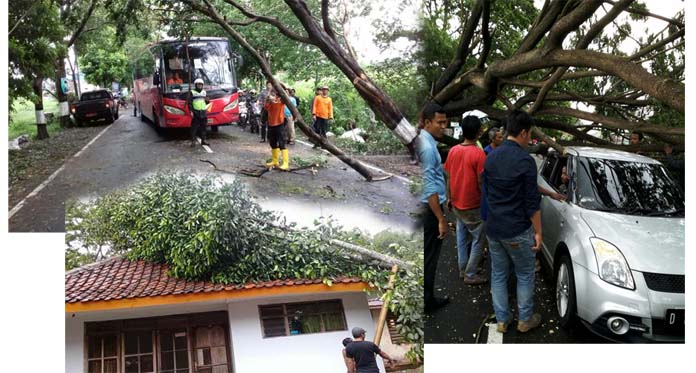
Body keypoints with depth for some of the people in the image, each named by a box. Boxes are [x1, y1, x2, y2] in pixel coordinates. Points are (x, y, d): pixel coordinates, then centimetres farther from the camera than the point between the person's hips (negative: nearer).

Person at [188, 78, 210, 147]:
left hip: (203, 113, 5)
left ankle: (203, 140, 15)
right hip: (195, 112, -5)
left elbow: (207, 102, 20)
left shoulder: (204, 92, 15)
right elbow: (190, 102, -4)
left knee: (204, 127, 7)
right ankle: (193, 141, -5)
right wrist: (191, 111, -13)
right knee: (194, 127, -7)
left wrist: (207, 100, -4)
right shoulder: (192, 92, 1)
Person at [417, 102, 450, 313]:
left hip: (427, 207, 10)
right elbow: (430, 188, -25)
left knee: (427, 255, 18)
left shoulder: (425, 141, 8)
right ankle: (427, 301, 14)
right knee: (429, 258, 2)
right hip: (430, 208, -10)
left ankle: (426, 298, 30)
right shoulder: (427, 147, -23)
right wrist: (441, 219, -22)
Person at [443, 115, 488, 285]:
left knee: (461, 237, 19)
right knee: (478, 241, 6)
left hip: (457, 204, 6)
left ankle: (462, 269, 28)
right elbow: (481, 182, -17)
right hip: (473, 206, -6)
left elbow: (449, 177, 5)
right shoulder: (478, 154, -20)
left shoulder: (453, 151, -1)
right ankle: (470, 275, 11)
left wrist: (449, 198, 17)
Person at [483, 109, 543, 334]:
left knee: (498, 275, 14)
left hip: (493, 229, 6)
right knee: (525, 276, 12)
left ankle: (502, 320, 22)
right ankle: (525, 320, 23)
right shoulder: (524, 160, -17)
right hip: (517, 231, -6)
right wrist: (538, 231, -7)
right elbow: (532, 201, -15)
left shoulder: (490, 157, 4)